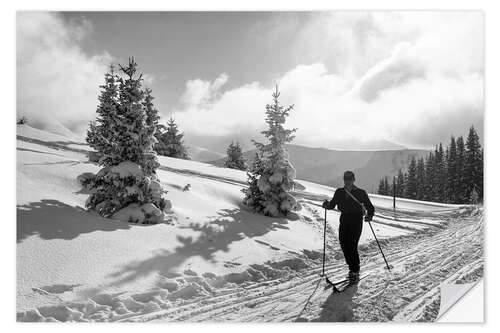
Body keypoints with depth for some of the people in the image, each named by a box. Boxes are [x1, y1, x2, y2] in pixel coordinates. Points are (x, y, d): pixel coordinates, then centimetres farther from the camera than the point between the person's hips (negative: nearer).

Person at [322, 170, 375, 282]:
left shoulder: (360, 193, -2)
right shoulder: (339, 192, 8)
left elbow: (370, 207, 2)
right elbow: (332, 204, 13)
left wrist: (369, 216, -16)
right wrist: (327, 205, -9)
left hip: (356, 222, -4)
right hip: (344, 221, 4)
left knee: (352, 246, -11)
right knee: (344, 245, 1)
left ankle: (355, 272, 3)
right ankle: (352, 268, 19)